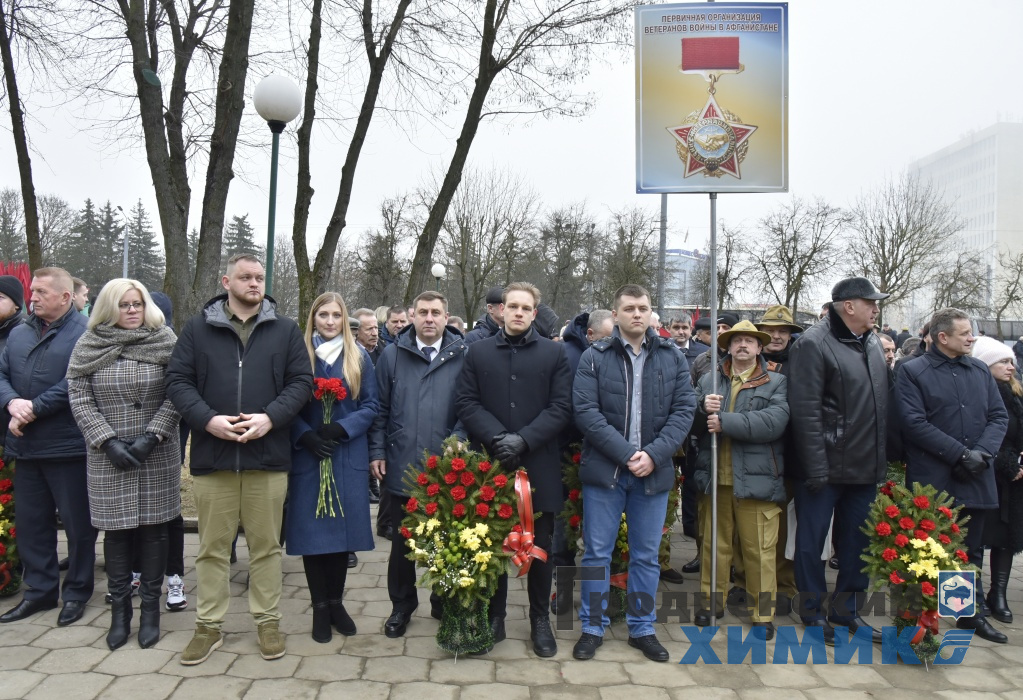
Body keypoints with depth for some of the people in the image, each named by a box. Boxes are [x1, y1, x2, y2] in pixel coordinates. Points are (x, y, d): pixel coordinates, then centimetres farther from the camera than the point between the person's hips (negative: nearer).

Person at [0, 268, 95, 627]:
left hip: (68, 446, -7)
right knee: (31, 521, 15)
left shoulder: (85, 334, -10)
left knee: (78, 522, 5)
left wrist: (34, 408, -18)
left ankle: (76, 591, 21)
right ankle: (40, 590, 29)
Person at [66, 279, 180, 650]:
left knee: (153, 528, 6)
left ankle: (150, 607, 18)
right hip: (108, 457, 1)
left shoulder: (165, 341, -1)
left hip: (157, 455, -1)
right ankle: (119, 608, 21)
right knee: (116, 531, 7)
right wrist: (108, 441, -10)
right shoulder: (88, 346, 3)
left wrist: (151, 436, -14)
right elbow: (79, 399, 0)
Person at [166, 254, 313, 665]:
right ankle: (209, 626, 24)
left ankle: (268, 620, 23)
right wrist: (208, 418, -13)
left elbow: (301, 381, 3)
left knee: (266, 544, 9)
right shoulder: (198, 328, 6)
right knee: (212, 547, 10)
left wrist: (271, 417, -12)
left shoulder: (286, 330, 7)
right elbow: (178, 381, 3)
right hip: (212, 456, 0)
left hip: (268, 455, 0)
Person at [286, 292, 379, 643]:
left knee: (343, 528, 6)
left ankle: (335, 602, 22)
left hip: (348, 457, 1)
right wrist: (306, 436, -14)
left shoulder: (359, 358, 5)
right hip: (308, 456, -1)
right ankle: (319, 607, 16)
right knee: (312, 531, 2)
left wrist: (340, 428, -13)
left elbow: (370, 406, 2)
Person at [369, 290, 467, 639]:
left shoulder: (463, 356, -1)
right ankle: (401, 605, 30)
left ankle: (444, 603, 32)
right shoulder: (392, 355, 4)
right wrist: (377, 452, 1)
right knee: (402, 542, 12)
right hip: (402, 466, 1)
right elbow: (381, 408, 5)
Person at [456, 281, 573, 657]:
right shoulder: (478, 352, 7)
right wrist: (498, 438, -14)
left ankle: (540, 619, 24)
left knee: (540, 546, 9)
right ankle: (494, 615, 26)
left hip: (539, 466, 0)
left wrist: (523, 439, -15)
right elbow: (466, 402, 0)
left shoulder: (554, 353, 4)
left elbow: (561, 407, -4)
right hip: (490, 464, 1)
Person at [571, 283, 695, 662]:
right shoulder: (595, 357, -1)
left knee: (647, 555, 13)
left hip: (654, 471, 2)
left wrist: (653, 454, -13)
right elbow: (585, 411, -9)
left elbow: (684, 410, 0)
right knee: (597, 552, 7)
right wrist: (627, 453, -17)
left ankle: (642, 628, 29)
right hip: (604, 470, -2)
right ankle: (593, 627, 23)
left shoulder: (673, 357, 5)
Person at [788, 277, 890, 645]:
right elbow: (805, 411, -18)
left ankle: (847, 609, 31)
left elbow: (882, 405, 18)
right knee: (812, 541, 6)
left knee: (857, 541, 16)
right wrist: (816, 467, -20)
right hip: (825, 468, -8)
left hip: (865, 467, 8)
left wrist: (884, 459, 13)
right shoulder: (814, 343, -14)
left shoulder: (872, 343, 11)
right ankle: (813, 611, 22)